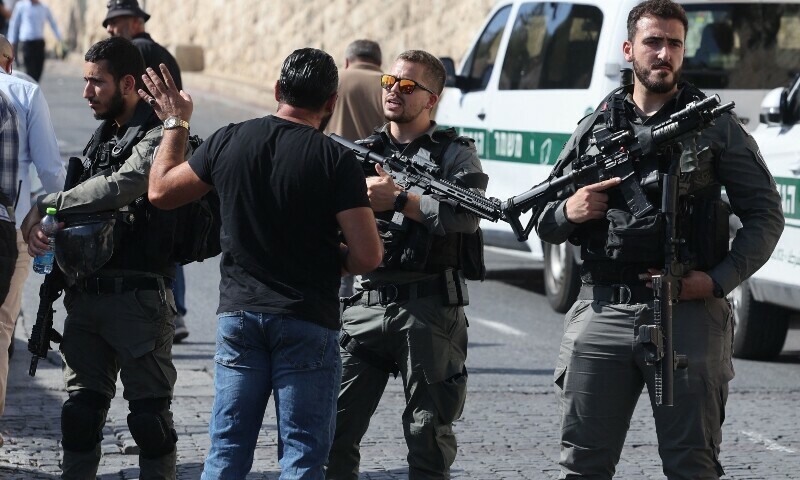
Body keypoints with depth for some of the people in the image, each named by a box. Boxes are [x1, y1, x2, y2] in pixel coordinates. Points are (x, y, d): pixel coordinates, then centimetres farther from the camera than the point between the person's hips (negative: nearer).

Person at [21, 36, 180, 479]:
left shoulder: (157, 138, -11)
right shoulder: (100, 138, 16)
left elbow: (119, 188, -26)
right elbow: (82, 202, 17)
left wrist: (46, 206, -16)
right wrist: (37, 226, -5)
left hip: (138, 297, -8)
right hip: (87, 293, 8)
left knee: (149, 414, -1)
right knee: (81, 411, 10)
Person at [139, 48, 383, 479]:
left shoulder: (229, 141, -1)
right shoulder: (336, 160, -11)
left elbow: (161, 191, 12)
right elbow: (367, 256, -15)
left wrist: (175, 123, 24)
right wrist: (331, 259, 7)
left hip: (239, 315, 3)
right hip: (308, 323, -3)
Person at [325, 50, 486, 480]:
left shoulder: (454, 153, 5)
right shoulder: (363, 153, 17)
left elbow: (467, 216, -12)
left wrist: (398, 199, -15)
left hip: (429, 311, -3)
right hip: (366, 305, 3)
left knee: (428, 431, 2)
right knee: (334, 426, -1)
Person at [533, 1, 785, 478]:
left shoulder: (716, 125, 6)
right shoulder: (595, 127, 13)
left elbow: (766, 214, 4)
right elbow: (545, 224, 18)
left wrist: (719, 280, -9)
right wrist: (567, 213, -6)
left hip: (688, 314, -2)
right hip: (603, 311, 2)